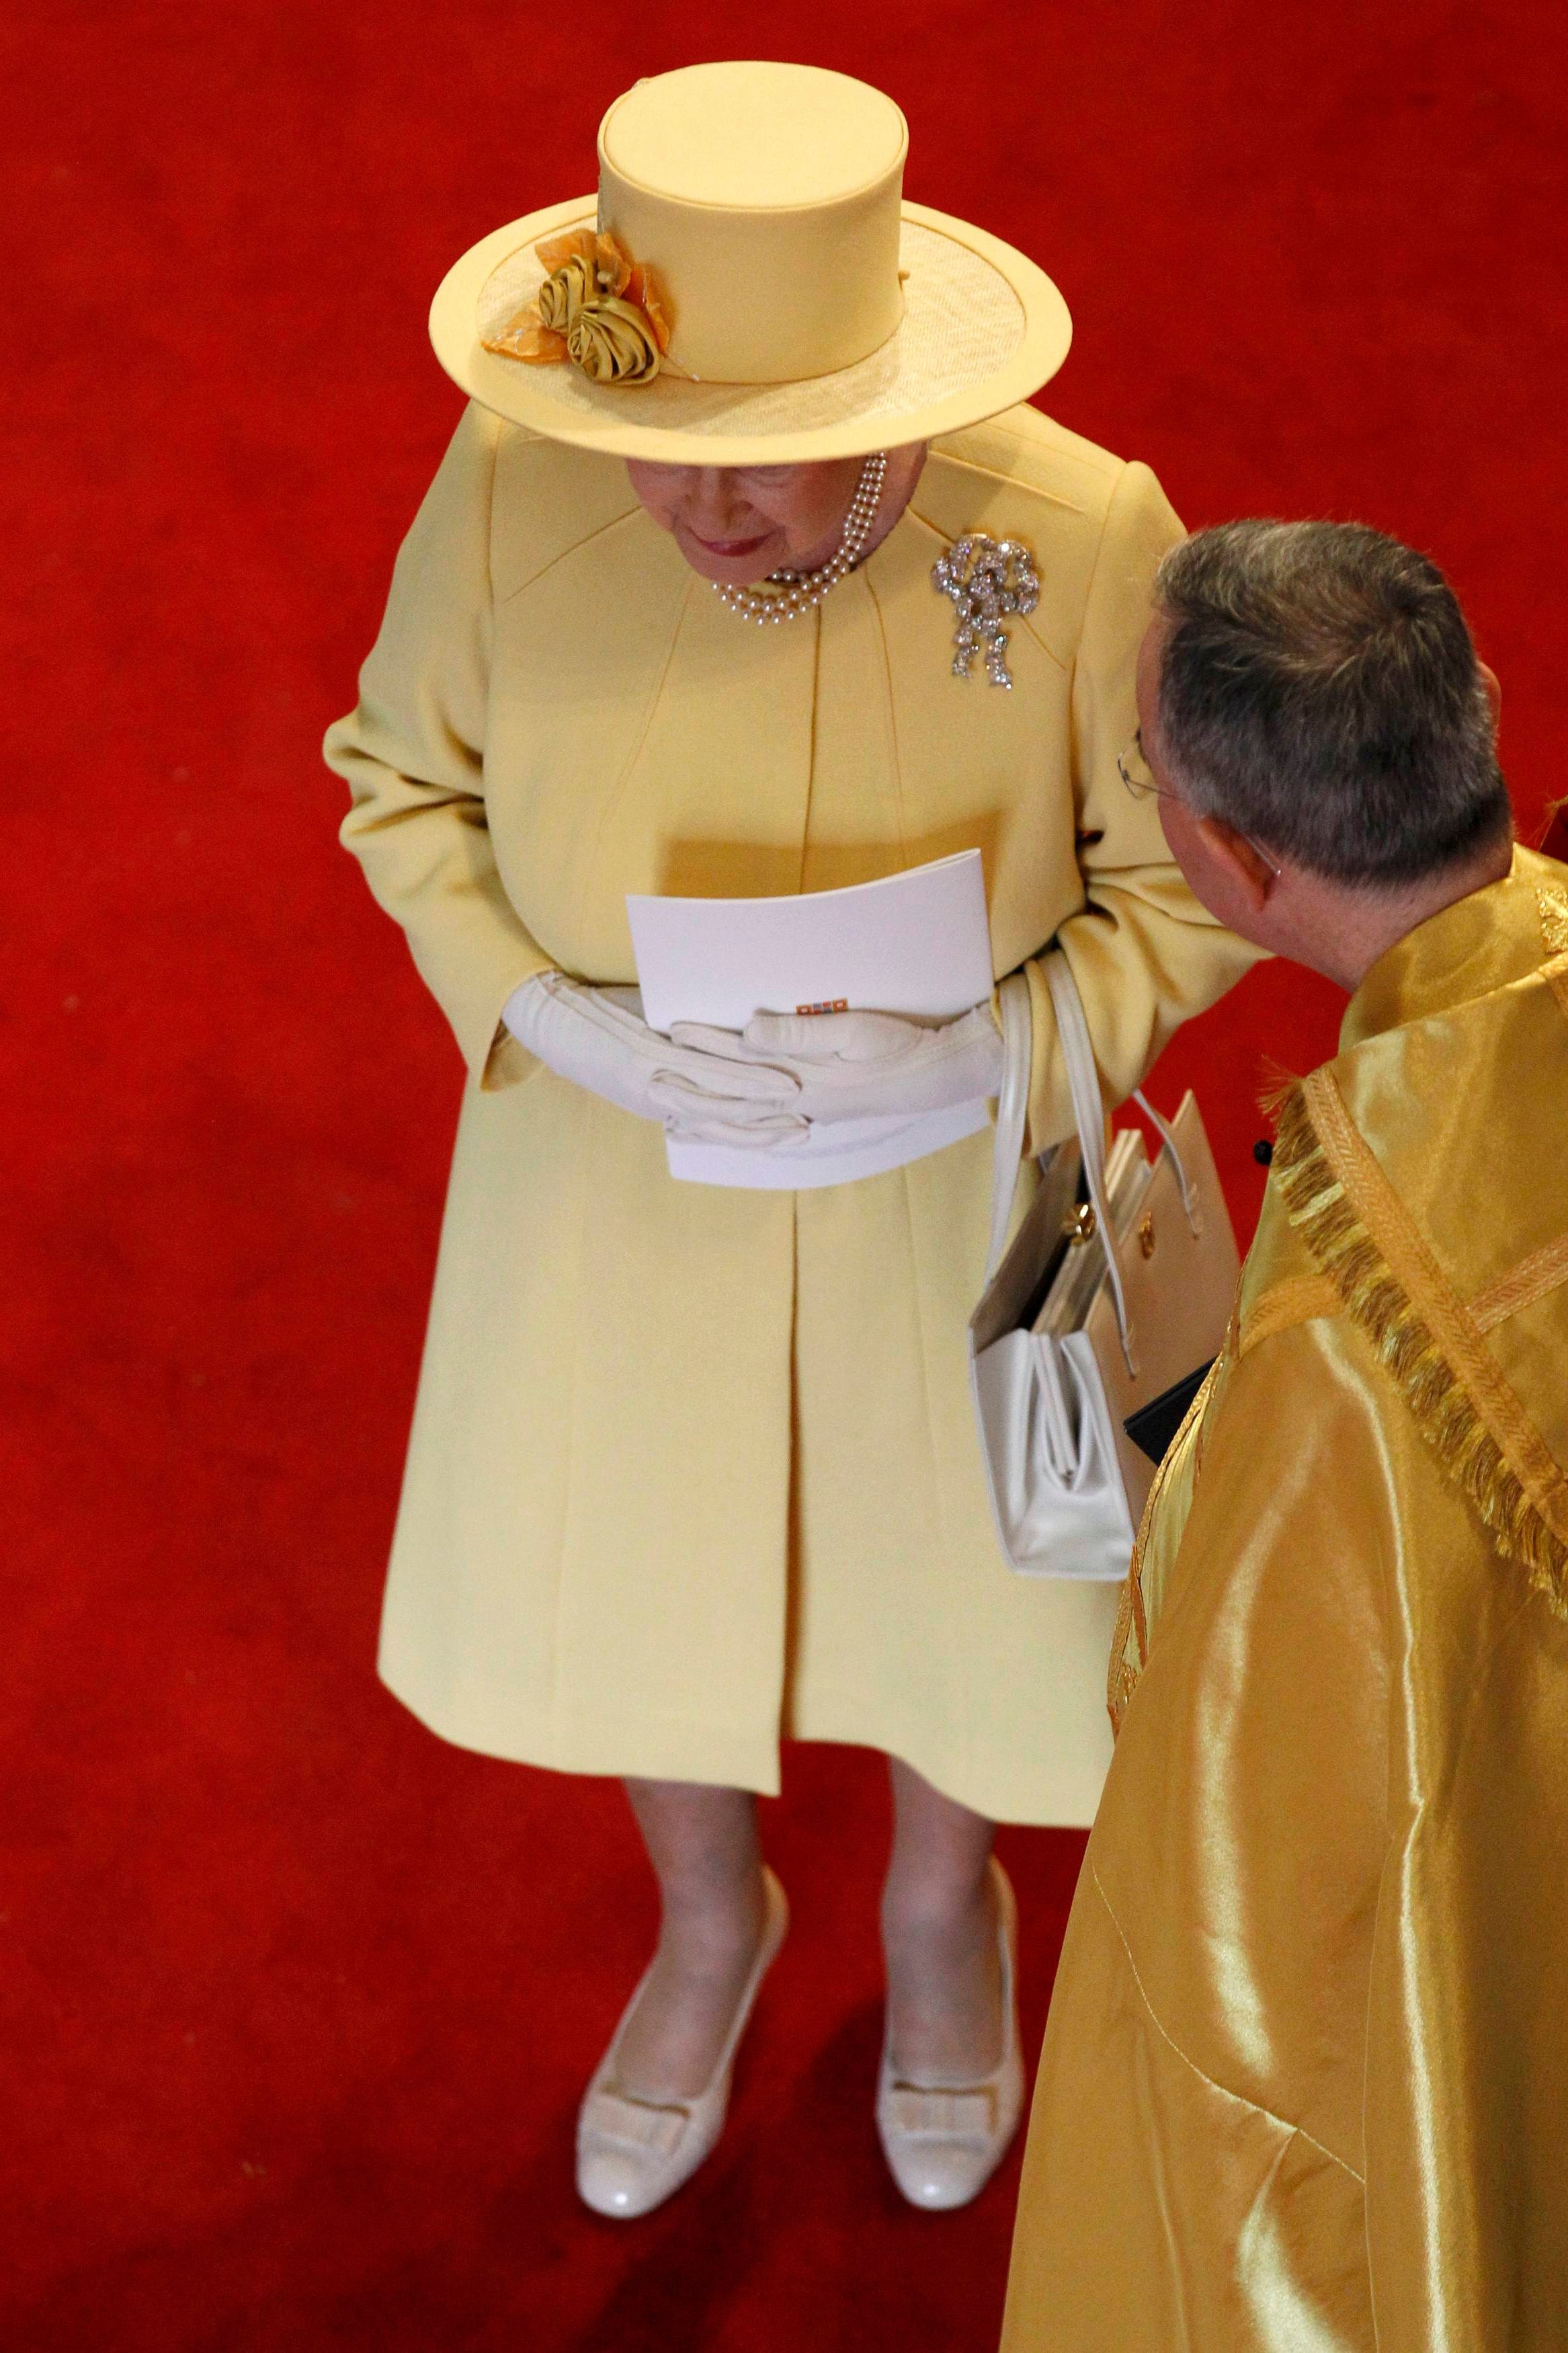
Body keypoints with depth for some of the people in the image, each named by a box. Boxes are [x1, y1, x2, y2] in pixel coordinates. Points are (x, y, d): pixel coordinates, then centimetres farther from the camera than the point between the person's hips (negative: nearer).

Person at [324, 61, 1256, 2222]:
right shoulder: (513, 489, -25)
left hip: (953, 1188, -1)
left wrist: (970, 1052, -29)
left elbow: (1188, 890, -14)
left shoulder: (1082, 540, -29)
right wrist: (545, 1015, -23)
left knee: (958, 1563, 23)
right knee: (620, 1576, 22)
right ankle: (712, 1920, 58)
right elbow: (406, 785, -7)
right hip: (616, 1171, 1)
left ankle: (943, 1902, 60)